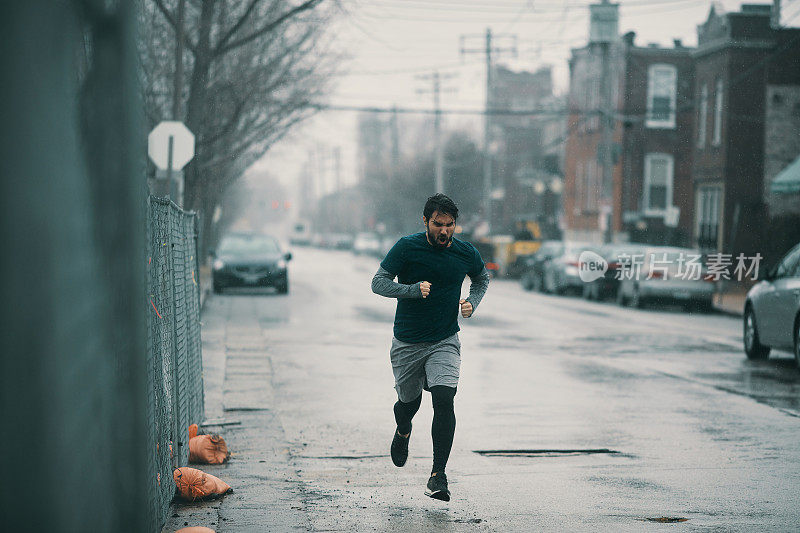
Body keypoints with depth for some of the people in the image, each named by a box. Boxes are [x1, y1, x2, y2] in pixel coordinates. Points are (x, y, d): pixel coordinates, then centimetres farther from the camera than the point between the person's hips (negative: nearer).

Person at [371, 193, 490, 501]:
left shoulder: (466, 253, -1)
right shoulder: (407, 248, -9)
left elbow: (482, 279, 20)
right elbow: (378, 282, -11)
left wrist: (472, 303, 1)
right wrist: (413, 290, -26)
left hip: (445, 342, 0)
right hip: (407, 342, 0)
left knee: (444, 400, -19)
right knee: (409, 402, 14)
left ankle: (438, 475, -13)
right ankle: (403, 431, 53)